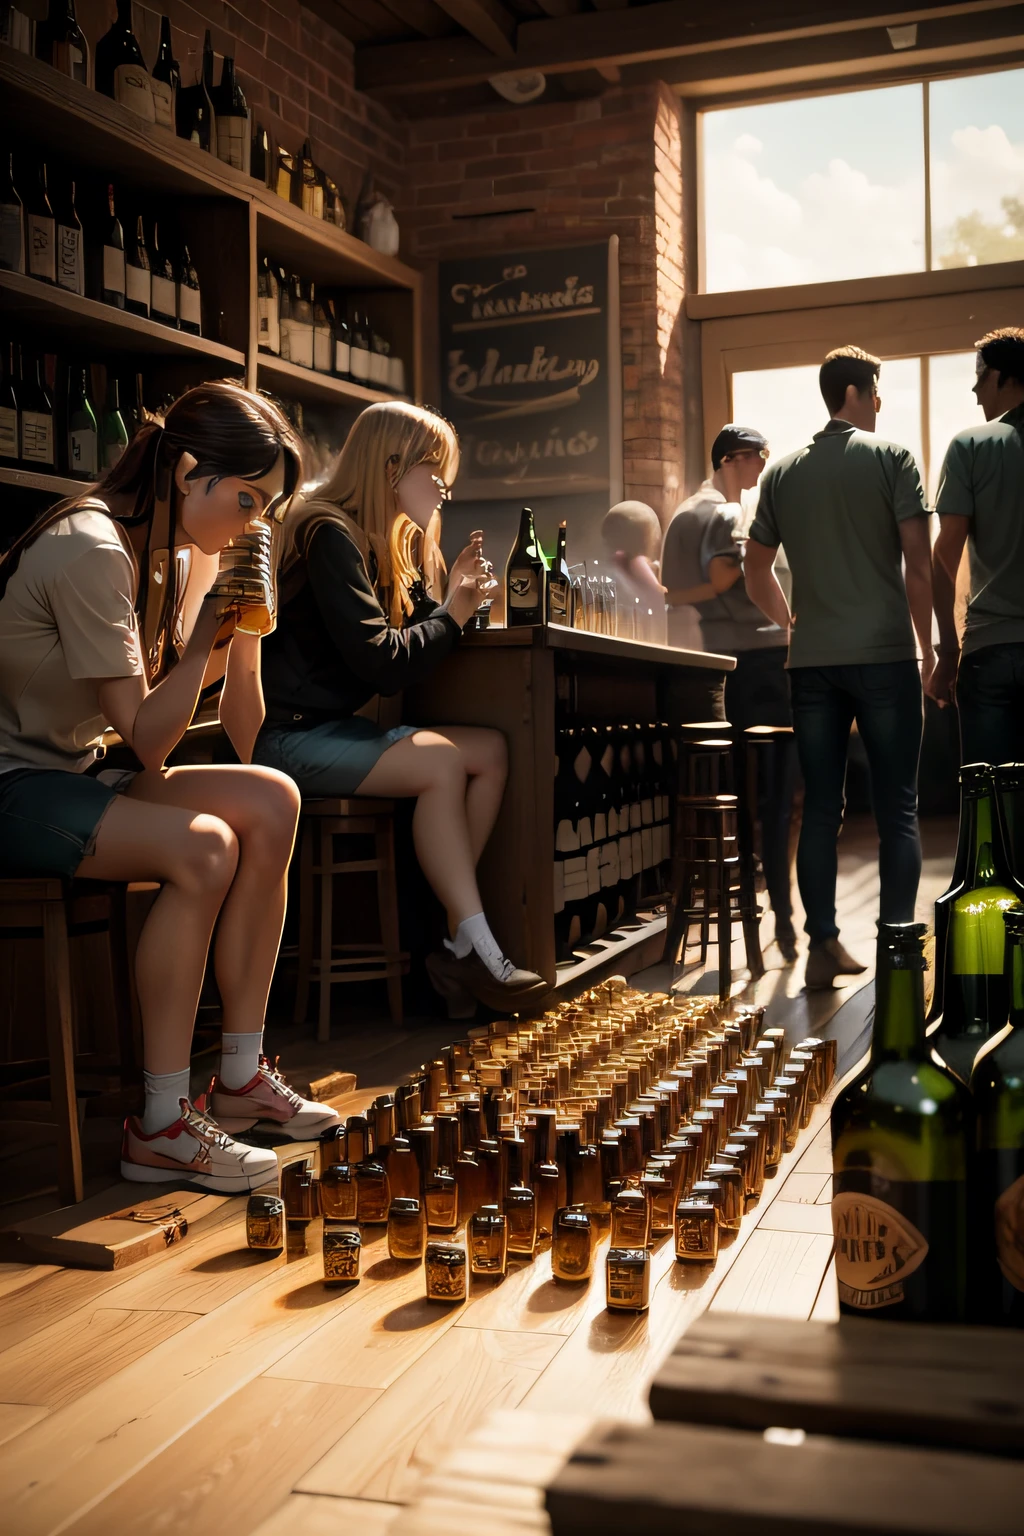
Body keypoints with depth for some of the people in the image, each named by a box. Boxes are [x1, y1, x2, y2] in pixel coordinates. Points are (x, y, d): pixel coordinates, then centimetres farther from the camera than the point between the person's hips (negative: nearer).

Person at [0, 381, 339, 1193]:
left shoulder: (178, 553, 7)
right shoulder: (91, 551, -22)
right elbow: (147, 735, -22)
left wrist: (241, 620, -8)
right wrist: (209, 623, -23)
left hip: (73, 775, 9)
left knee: (272, 801, -6)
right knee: (202, 848, -28)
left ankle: (241, 1074, -1)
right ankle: (162, 1127, -19)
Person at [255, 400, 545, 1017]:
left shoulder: (392, 543, 17)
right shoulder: (330, 536, -13)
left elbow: (413, 637, 11)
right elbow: (379, 661, -20)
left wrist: (454, 598, -5)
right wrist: (451, 617, -9)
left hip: (339, 726, 9)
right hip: (291, 734, -9)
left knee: (492, 750, -7)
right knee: (440, 761, -28)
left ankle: (456, 943, -13)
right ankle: (476, 949, -24)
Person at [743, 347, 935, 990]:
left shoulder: (783, 473, 11)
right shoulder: (892, 458, -2)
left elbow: (756, 568, 15)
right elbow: (919, 561, -7)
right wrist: (927, 644, 2)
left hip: (813, 662, 4)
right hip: (884, 654, -4)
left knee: (820, 808, 6)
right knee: (897, 808, 2)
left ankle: (824, 947, 6)